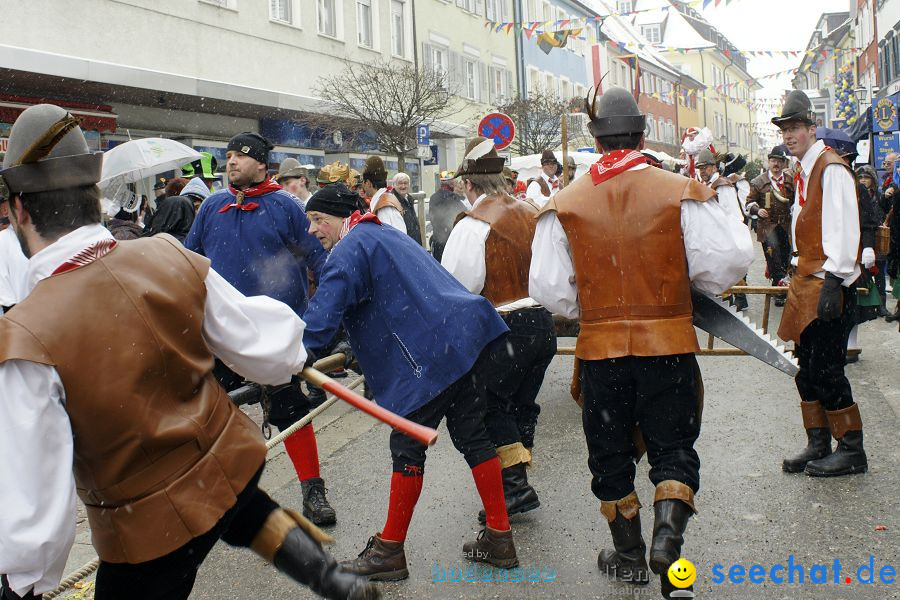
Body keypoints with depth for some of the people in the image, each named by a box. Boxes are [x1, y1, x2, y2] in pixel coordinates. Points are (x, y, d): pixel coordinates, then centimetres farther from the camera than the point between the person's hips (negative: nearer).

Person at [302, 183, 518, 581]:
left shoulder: (350, 249, -5)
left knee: (408, 446, -1)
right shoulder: (385, 235, 25)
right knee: (471, 434, 14)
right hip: (468, 337, 10)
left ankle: (389, 551, 9)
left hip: (431, 355, -10)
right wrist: (359, 353, 36)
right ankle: (499, 538, 21)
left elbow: (322, 315, -18)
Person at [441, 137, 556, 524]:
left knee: (490, 407, 5)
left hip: (506, 329, -7)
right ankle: (516, 486, 25)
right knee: (522, 404, 16)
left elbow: (456, 286, -13)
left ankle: (516, 484, -2)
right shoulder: (531, 213, 6)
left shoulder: (473, 225, -14)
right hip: (543, 323, 7)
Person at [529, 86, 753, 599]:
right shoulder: (681, 192, -6)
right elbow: (727, 260, -9)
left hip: (600, 349, 1)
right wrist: (695, 284, 11)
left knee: (611, 453, 15)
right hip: (669, 344, -1)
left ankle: (629, 555, 26)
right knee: (674, 447, 13)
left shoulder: (565, 204, -3)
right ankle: (668, 532, -8)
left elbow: (548, 287, -4)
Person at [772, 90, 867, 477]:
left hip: (829, 284, -9)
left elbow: (843, 230, -19)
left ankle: (851, 450, 7)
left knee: (826, 370, -6)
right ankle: (818, 445, 21)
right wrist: (799, 277, 17)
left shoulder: (831, 169, -12)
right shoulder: (804, 172, 16)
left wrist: (832, 283, -24)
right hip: (806, 282, 9)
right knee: (807, 369, 12)